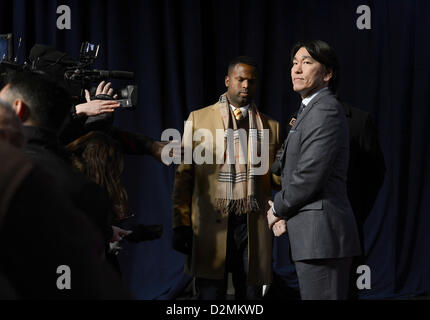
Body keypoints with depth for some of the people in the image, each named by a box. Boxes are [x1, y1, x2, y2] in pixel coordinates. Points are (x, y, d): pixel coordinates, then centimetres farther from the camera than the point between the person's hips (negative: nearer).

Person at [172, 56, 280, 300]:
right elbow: (184, 176, 5)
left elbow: (278, 177, 13)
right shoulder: (199, 119, 9)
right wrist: (181, 225, -4)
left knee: (251, 293, 4)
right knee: (210, 294, -3)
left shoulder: (271, 126, 15)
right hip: (212, 225, -2)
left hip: (254, 225, 2)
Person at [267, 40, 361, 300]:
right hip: (313, 236, 10)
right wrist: (285, 215, 5)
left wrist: (278, 209, -3)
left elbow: (309, 176, -19)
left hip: (321, 232, -10)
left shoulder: (325, 110, -13)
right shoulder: (310, 110, 20)